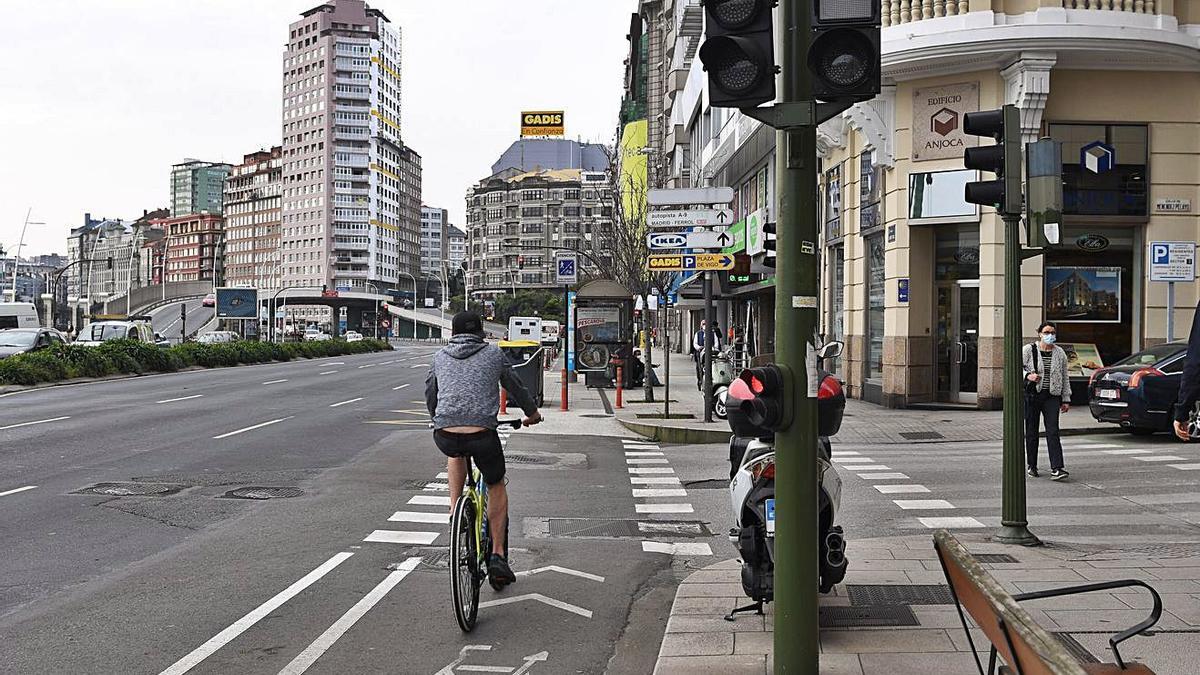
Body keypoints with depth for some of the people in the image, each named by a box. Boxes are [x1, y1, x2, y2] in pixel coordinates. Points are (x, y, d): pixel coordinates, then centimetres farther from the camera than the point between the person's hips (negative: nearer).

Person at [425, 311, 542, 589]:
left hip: (444, 436, 2)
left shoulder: (440, 356, 18)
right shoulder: (493, 353, 12)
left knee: (456, 453, 39)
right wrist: (532, 412, 41)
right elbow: (515, 387, 22)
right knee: (496, 486, 23)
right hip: (482, 434, -2)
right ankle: (497, 555, 16)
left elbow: (430, 395, 28)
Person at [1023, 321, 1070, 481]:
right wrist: (1028, 376, -16)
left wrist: (1066, 399, 11)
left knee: (1053, 432, -9)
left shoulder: (1060, 353, 9)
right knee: (1031, 432, 5)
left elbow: (1064, 377, 14)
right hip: (1031, 395, -1)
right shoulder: (1028, 350, 1)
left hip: (1052, 397, 1)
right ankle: (1031, 466, 19)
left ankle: (1057, 468, -15)